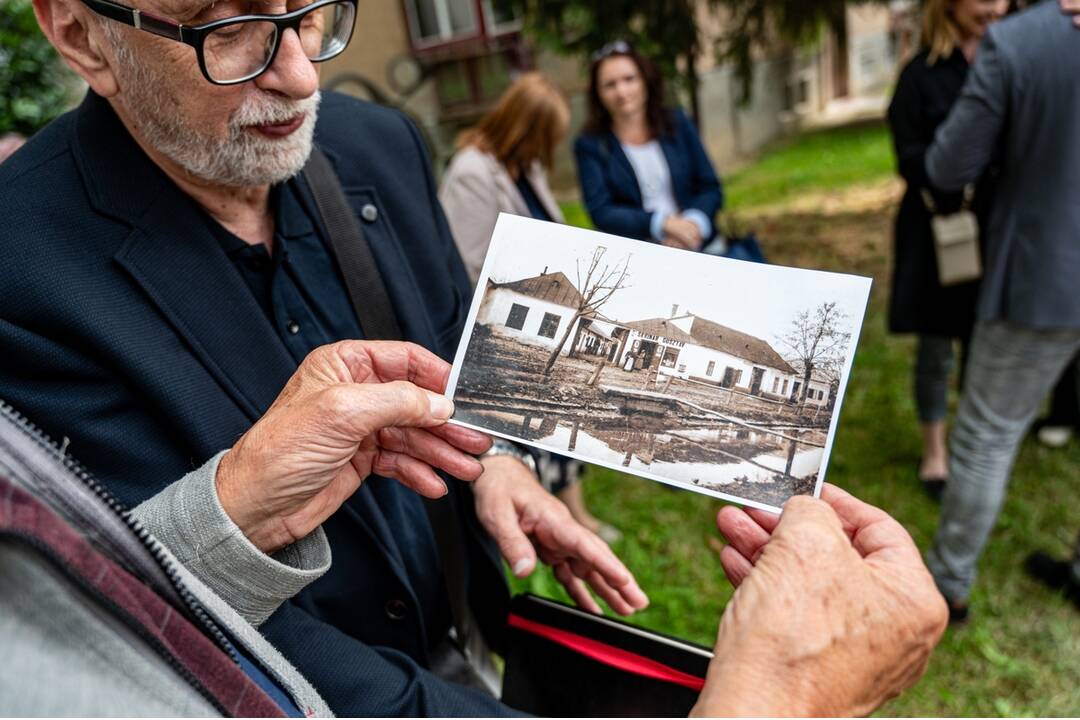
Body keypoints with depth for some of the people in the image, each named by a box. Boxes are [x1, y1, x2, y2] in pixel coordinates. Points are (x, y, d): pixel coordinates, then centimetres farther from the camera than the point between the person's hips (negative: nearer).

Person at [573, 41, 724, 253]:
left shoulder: (677, 124, 12)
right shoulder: (589, 145, 4)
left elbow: (711, 188, 11)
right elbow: (600, 212, -5)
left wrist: (692, 223, -11)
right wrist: (664, 223, -17)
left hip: (703, 249, 2)